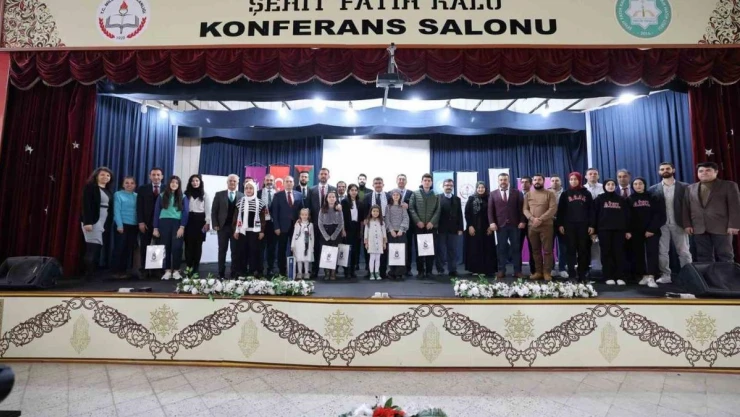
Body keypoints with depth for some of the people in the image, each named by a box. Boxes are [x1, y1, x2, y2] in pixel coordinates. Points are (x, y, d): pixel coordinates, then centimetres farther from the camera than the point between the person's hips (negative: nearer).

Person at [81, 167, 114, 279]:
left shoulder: (108, 191, 16)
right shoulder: (90, 187, -3)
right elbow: (86, 205, -11)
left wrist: (109, 223, 7)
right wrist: (87, 222, -19)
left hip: (105, 222, 6)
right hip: (93, 221, -6)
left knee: (98, 249, 4)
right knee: (92, 248, -7)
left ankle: (94, 273, 7)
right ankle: (89, 274, -2)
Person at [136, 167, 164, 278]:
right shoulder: (142, 189, 8)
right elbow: (139, 207, 2)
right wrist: (141, 222, -8)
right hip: (146, 222, 1)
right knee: (144, 247, 4)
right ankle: (144, 270, 10)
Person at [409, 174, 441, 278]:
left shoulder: (436, 195, 11)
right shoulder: (415, 194, 9)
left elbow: (438, 210, 3)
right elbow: (411, 208, 0)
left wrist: (432, 222, -10)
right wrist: (417, 221, -10)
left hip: (431, 226, 1)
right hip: (418, 226, -1)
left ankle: (429, 271, 9)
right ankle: (421, 271, 7)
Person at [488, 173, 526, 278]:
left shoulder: (517, 193, 8)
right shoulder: (493, 194, 9)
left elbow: (521, 208, 4)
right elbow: (490, 210, 3)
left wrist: (522, 221, -6)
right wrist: (492, 222, -8)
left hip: (515, 225, 0)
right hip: (500, 225, 0)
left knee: (516, 248, 4)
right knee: (501, 248, 3)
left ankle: (517, 271, 10)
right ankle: (501, 271, 8)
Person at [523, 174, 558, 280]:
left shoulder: (550, 194, 3)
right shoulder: (528, 195, 13)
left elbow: (553, 209, -8)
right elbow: (525, 209, 6)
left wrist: (540, 219, -17)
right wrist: (533, 219, -13)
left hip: (546, 225, -3)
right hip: (532, 226, 3)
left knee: (547, 250, -2)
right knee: (535, 250, 8)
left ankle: (547, 272, 5)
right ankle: (538, 272, 15)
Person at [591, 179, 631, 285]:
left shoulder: (622, 200, 14)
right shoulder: (599, 200, 8)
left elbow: (627, 215, 12)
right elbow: (594, 215, 3)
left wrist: (628, 230, 4)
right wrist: (594, 230, -5)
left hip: (619, 230, 2)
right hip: (604, 230, -2)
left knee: (619, 253, -1)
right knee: (606, 253, -1)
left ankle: (619, 277, 3)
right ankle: (608, 277, 2)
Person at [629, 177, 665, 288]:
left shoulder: (652, 198, 6)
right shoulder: (630, 199, 8)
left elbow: (660, 214, -2)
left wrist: (652, 229, -11)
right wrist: (628, 231, -8)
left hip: (652, 231, -1)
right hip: (636, 232, 1)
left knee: (652, 253, -10)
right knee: (639, 254, 2)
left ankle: (651, 278, -14)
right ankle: (644, 276, 9)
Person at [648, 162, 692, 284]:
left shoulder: (684, 187, 4)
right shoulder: (653, 189, 5)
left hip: (679, 224, 0)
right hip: (662, 224, 1)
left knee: (684, 251, 4)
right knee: (662, 251, 2)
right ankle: (665, 276, 9)